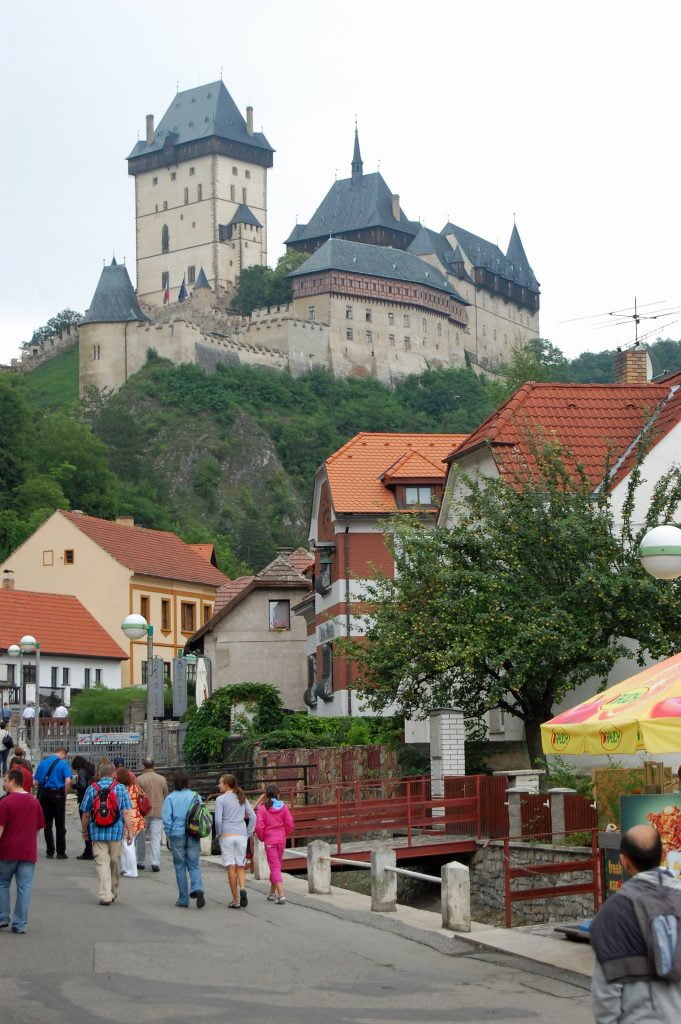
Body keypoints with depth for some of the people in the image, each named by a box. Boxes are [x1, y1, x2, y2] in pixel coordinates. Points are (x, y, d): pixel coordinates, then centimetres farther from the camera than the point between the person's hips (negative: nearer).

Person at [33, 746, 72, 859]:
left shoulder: (43, 762, 8)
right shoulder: (63, 763, -6)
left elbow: (36, 781, 6)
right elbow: (68, 781, -16)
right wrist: (65, 793, -4)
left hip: (44, 794, 4)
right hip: (57, 794, -4)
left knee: (47, 824, 10)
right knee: (60, 825, 4)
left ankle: (50, 851, 11)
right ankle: (61, 852, 4)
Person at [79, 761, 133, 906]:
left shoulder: (92, 789, 0)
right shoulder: (121, 788, -1)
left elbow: (86, 814, 3)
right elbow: (126, 812, -5)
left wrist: (84, 830, 15)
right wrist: (129, 830, 0)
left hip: (98, 832, -1)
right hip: (116, 831, 1)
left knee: (102, 863, -2)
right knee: (114, 861, 15)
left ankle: (105, 895, -10)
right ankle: (113, 893, 28)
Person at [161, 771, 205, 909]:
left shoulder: (170, 798, -3)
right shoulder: (195, 796, 2)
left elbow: (166, 820, -7)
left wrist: (169, 836, 2)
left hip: (177, 835, -1)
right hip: (193, 835, 1)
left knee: (180, 868, 8)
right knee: (194, 865, 9)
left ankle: (183, 899, 10)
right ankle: (197, 888, -18)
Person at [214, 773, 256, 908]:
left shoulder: (221, 799, -5)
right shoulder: (242, 798, 10)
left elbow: (218, 820, -12)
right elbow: (253, 817, 8)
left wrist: (218, 834, 4)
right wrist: (248, 834, 13)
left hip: (227, 836, -4)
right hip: (242, 836, 4)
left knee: (231, 868, 0)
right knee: (240, 866, 12)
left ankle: (236, 900, 0)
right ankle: (242, 888, -16)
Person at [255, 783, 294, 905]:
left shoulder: (262, 808, -10)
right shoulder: (283, 807, -1)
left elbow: (259, 827, -13)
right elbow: (290, 824, -3)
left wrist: (261, 838, 5)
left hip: (269, 840, -4)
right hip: (281, 840, 4)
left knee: (274, 867, -3)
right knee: (277, 865, 18)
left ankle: (281, 894, -16)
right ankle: (272, 893, 30)